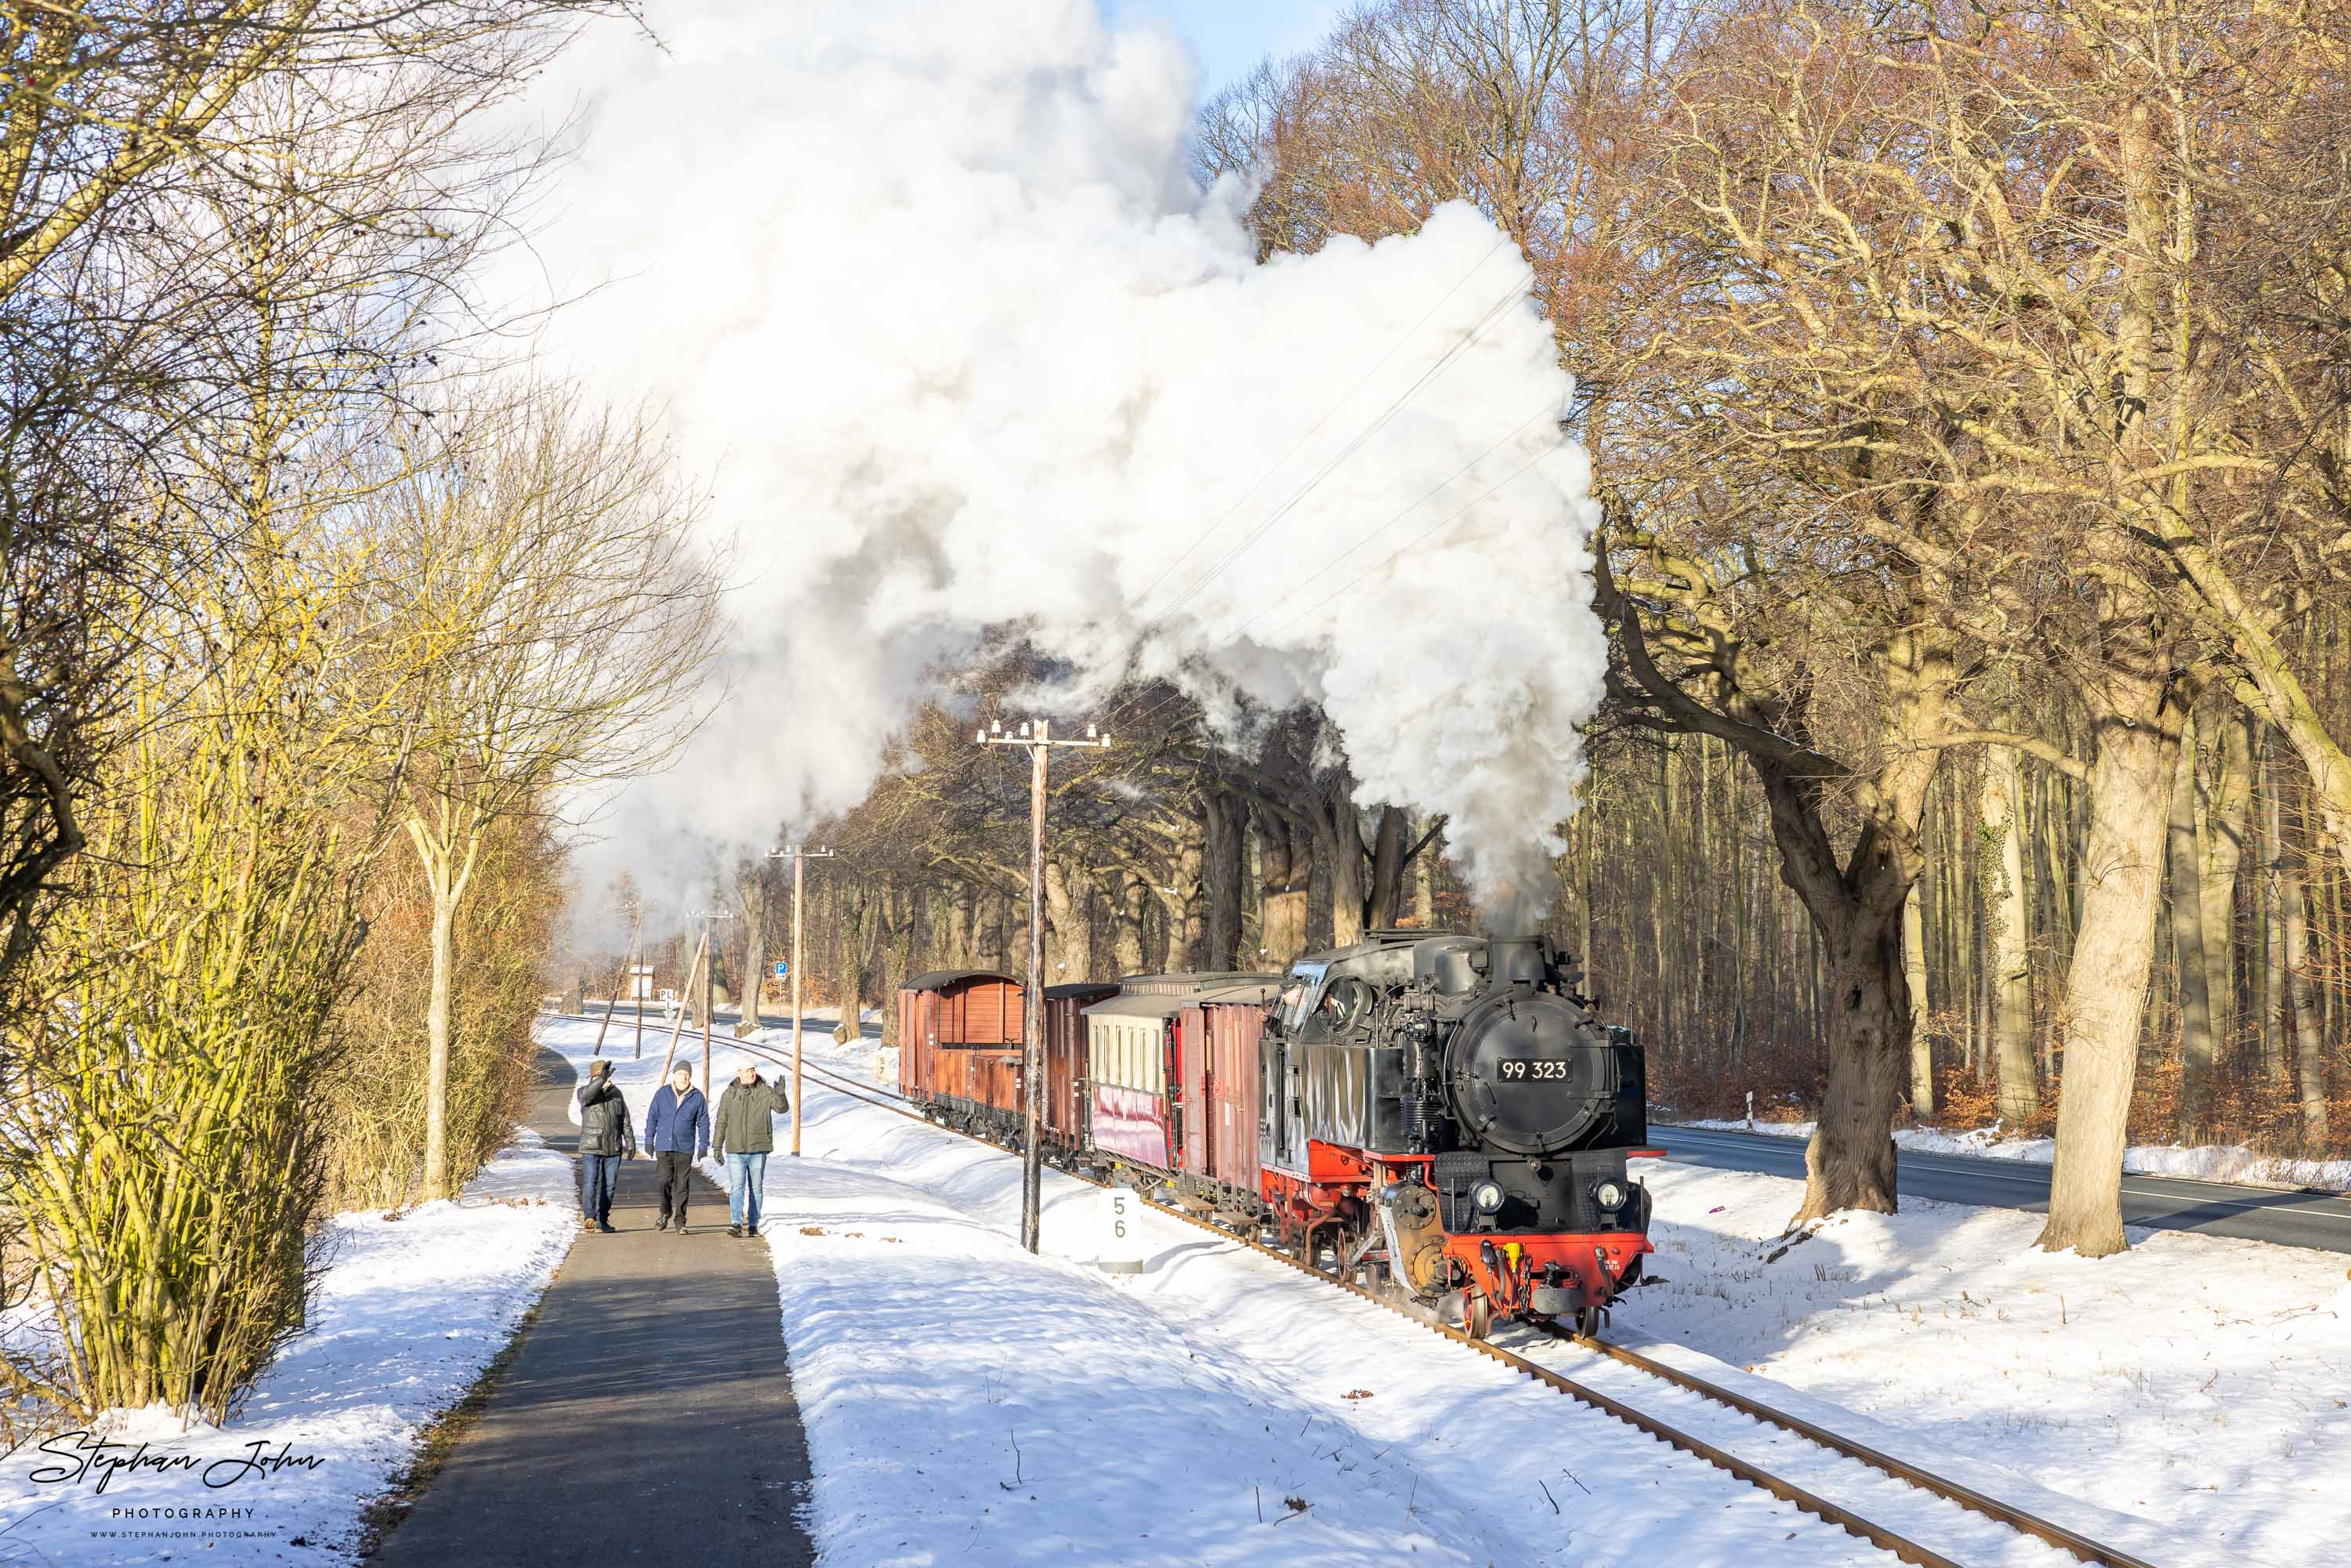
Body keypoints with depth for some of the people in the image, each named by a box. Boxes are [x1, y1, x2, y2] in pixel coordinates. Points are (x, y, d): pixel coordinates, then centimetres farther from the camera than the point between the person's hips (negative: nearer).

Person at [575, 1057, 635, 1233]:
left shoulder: (616, 1092, 11)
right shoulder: (584, 1092, 0)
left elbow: (626, 1121, 13)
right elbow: (587, 1095, -28)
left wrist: (630, 1143, 6)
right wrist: (602, 1080, -42)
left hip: (614, 1148, 4)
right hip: (591, 1148, -4)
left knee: (609, 1185, 6)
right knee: (590, 1183, -15)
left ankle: (603, 1220, 13)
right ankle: (589, 1217, -26)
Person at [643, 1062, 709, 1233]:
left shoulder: (697, 1097, 3)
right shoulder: (662, 1094, 5)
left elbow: (703, 1123, 7)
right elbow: (652, 1117, 10)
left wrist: (703, 1145, 2)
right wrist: (649, 1140, 6)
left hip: (685, 1148, 0)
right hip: (664, 1146, 0)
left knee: (682, 1185, 1)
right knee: (665, 1180, -9)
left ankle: (680, 1221, 7)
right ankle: (665, 1213, 15)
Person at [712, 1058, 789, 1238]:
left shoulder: (765, 1092, 0)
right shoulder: (729, 1095, 4)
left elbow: (782, 1108, -14)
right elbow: (721, 1123, 9)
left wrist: (780, 1095, -34)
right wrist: (717, 1147, 6)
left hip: (758, 1150, 0)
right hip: (735, 1151, 0)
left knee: (756, 1188, 7)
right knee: (737, 1188, -10)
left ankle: (753, 1225, 14)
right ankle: (736, 1224, -19)